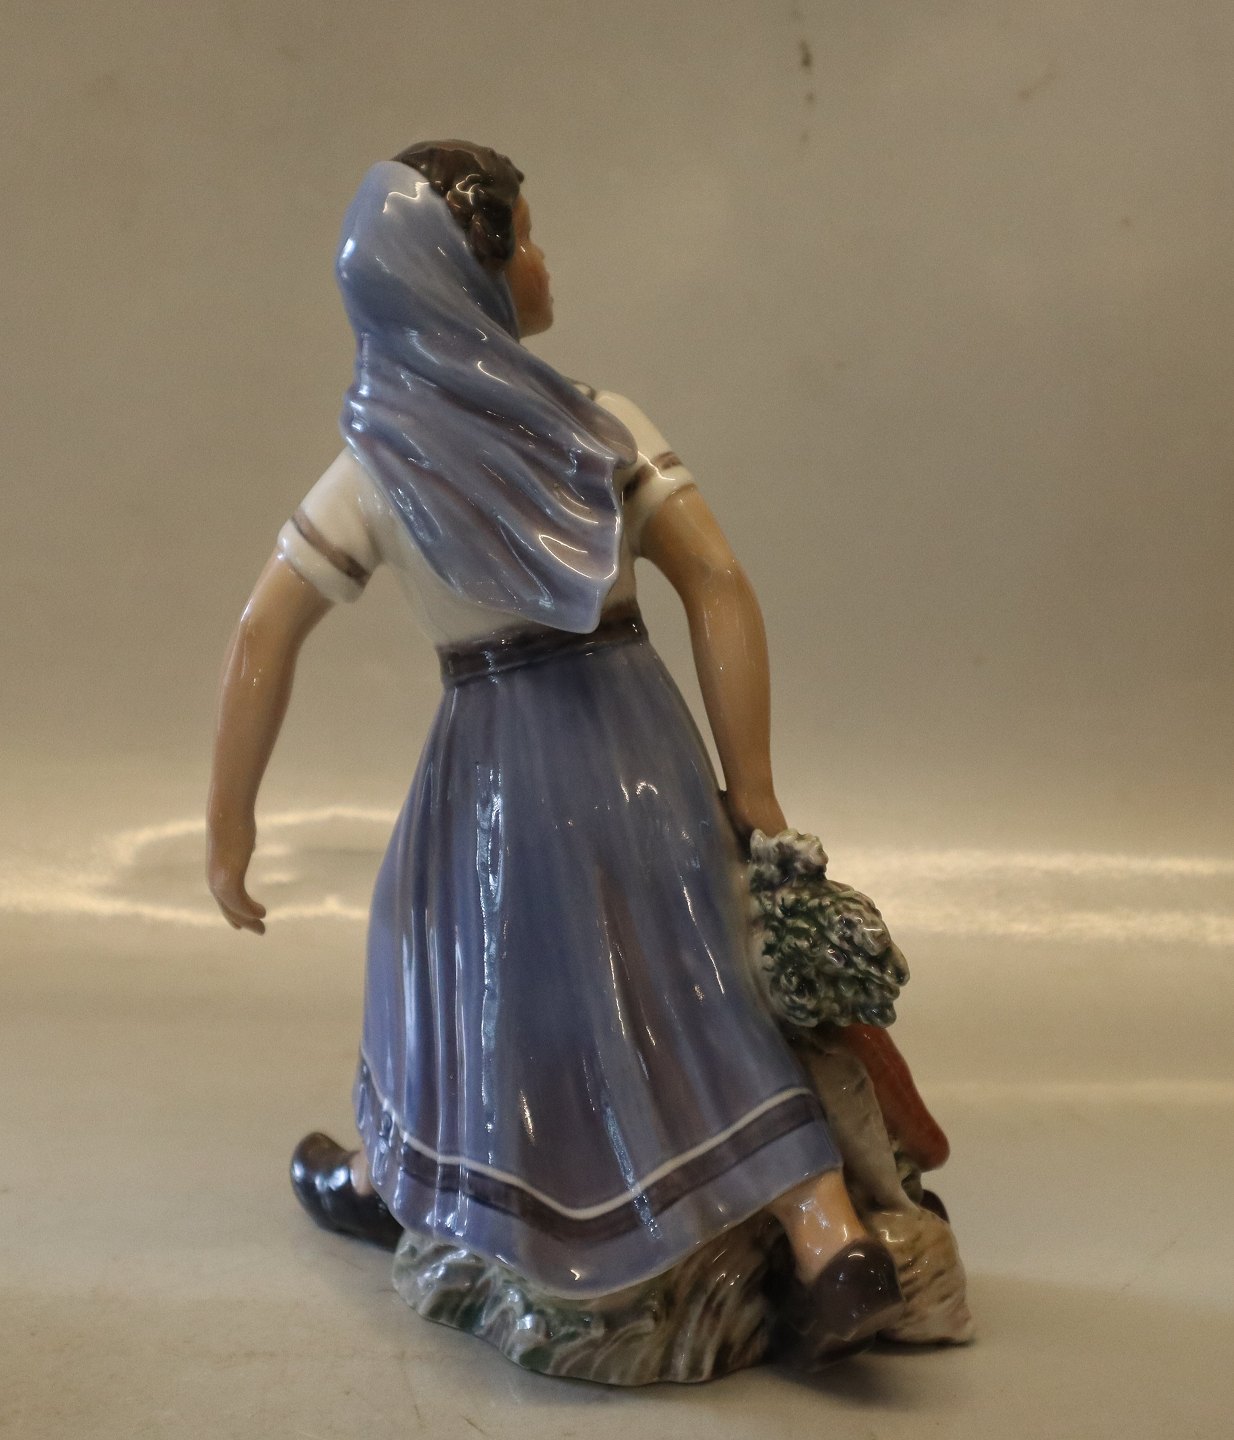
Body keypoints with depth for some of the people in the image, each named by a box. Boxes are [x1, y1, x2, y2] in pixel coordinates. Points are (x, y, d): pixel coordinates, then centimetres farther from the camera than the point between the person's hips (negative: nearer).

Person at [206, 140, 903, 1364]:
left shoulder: (378, 464, -3)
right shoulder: (601, 425, -1)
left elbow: (263, 639, -7)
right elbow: (720, 592, -7)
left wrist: (231, 820, 2)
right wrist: (751, 792, -2)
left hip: (502, 758, -1)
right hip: (645, 737, 1)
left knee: (463, 953, 23)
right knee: (697, 992, 11)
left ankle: (388, 1179, 46)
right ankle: (833, 1244, 5)